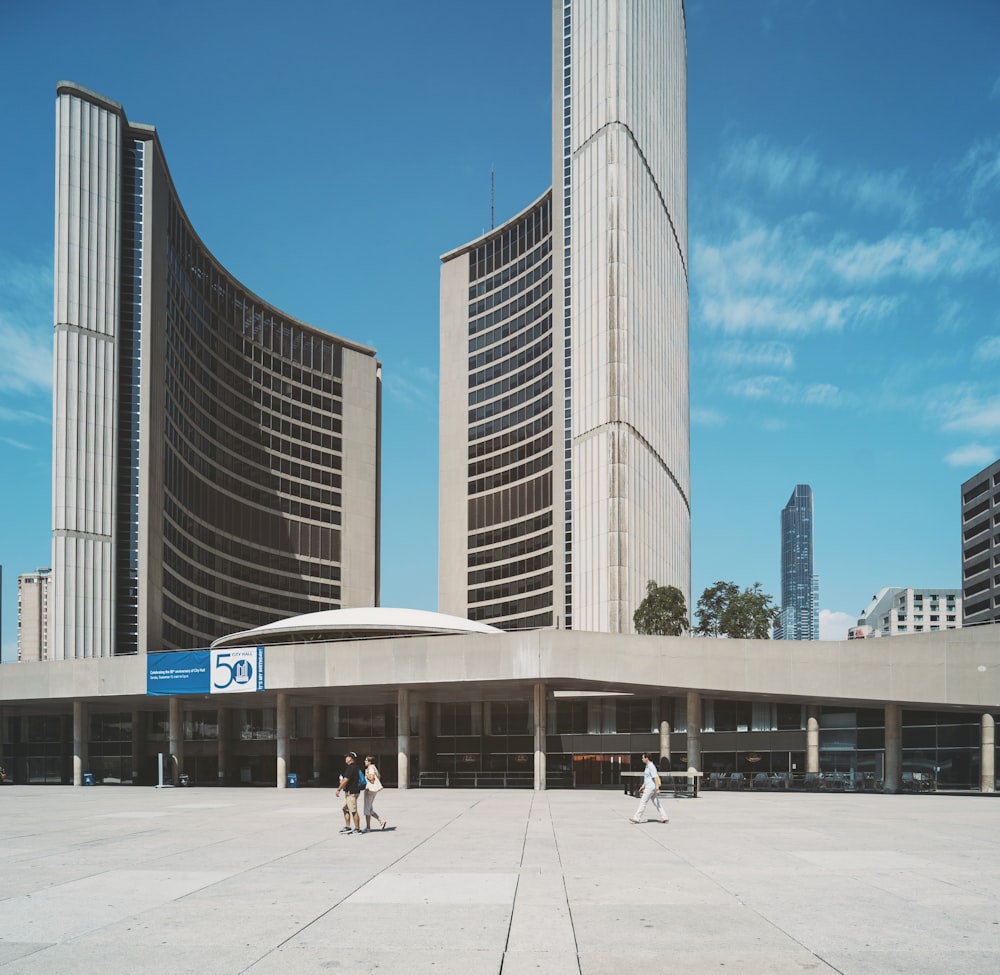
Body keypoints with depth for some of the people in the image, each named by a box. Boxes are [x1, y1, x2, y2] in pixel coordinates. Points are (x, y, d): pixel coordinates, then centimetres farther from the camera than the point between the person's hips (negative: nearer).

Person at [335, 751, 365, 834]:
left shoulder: (351, 767, -18)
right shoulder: (355, 767, 15)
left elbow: (345, 780, -20)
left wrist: (339, 789, -13)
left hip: (351, 792, -11)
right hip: (348, 792, 11)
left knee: (353, 811, -5)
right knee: (345, 808, 14)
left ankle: (357, 829, -1)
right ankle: (347, 827, 18)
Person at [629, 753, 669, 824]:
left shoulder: (651, 766, -16)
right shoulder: (648, 766, 16)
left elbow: (655, 777, -23)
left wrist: (657, 788, -27)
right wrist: (643, 786, 26)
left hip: (650, 788, -10)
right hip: (648, 787, 10)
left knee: (642, 802, -6)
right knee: (656, 803, 9)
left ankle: (637, 818, -2)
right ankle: (664, 818, 8)